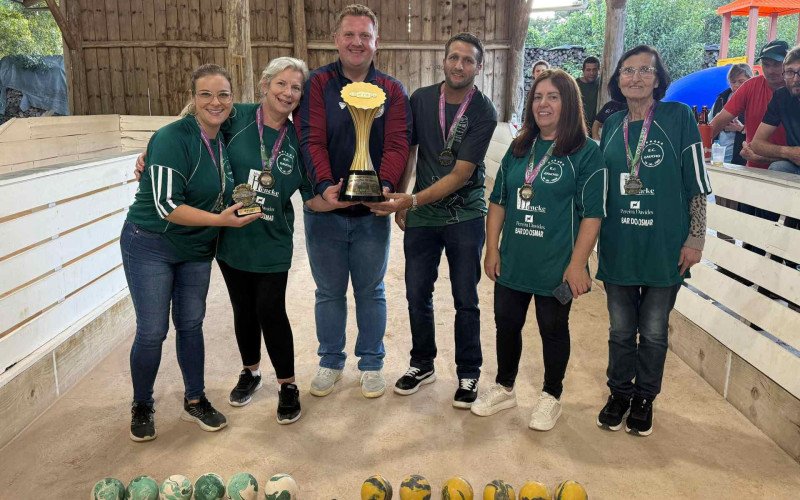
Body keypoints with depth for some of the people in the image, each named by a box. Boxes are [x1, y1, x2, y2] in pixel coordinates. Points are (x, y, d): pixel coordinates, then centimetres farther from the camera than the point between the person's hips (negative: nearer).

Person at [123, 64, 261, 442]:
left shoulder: (226, 138, 1)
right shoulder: (173, 138, -21)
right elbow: (166, 205, -25)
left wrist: (246, 201, 0)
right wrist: (220, 220, -29)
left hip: (197, 249, 6)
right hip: (150, 246, -6)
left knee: (191, 325, 13)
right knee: (152, 331, 1)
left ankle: (195, 401, 29)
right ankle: (142, 407, 24)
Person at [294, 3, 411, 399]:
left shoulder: (392, 91, 2)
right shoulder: (317, 84, -2)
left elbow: (397, 144, -9)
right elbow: (312, 140, -13)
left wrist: (385, 184, -28)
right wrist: (325, 185, -29)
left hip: (372, 211, 0)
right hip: (325, 208, 0)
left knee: (371, 291, 13)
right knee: (329, 291, 14)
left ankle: (371, 363, 29)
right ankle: (330, 361, 32)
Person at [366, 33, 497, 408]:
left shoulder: (483, 112, -12)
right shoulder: (420, 99, -1)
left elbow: (461, 173, -17)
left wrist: (411, 200, -24)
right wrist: (399, 199, 3)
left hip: (465, 217, -3)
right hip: (421, 216, 3)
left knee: (465, 299, 6)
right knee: (417, 294, 9)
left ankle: (468, 373, 24)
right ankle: (422, 364, 30)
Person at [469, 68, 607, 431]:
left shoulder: (586, 153, -8)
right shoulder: (519, 149, 8)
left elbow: (592, 213, -11)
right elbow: (498, 201, 10)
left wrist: (577, 263, -15)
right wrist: (492, 248, 5)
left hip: (557, 266, -5)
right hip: (513, 262, 5)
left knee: (553, 329, 11)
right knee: (506, 324, 14)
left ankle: (551, 397, 31)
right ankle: (504, 389, 35)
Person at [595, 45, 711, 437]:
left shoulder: (679, 117, -6)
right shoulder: (612, 125, 6)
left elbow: (697, 184, -5)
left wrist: (695, 239, -7)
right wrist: (595, 236, 13)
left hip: (664, 247, -3)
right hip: (618, 245, 3)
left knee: (653, 331, 11)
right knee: (621, 328, 13)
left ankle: (644, 398, 30)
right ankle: (619, 394, 31)